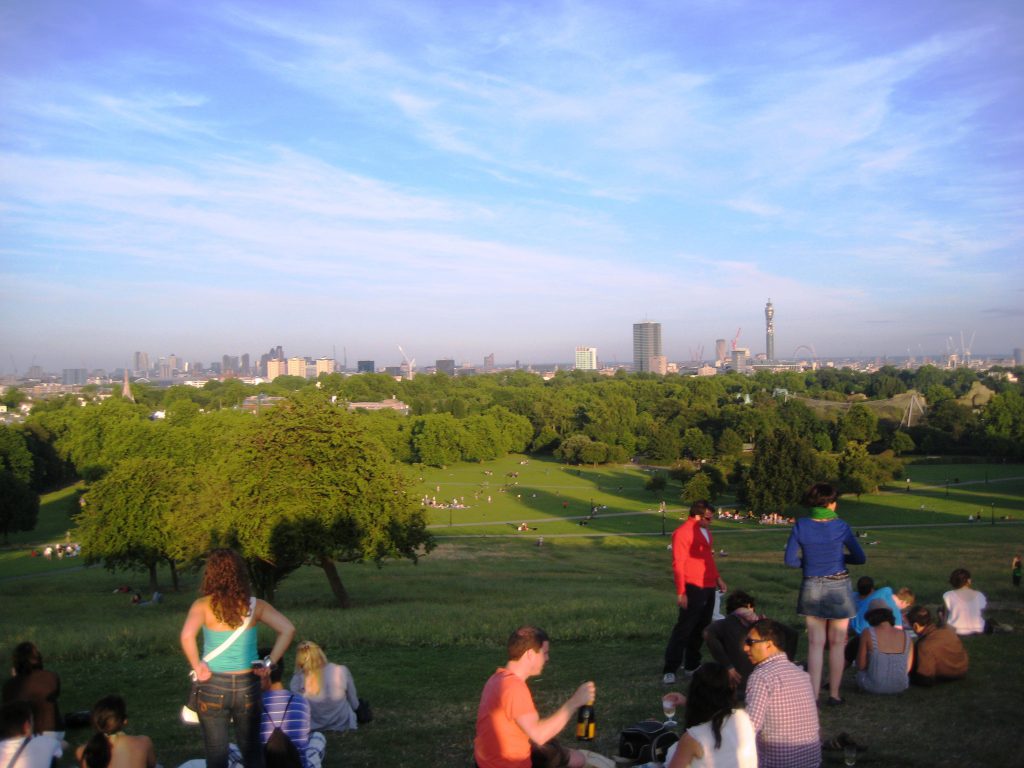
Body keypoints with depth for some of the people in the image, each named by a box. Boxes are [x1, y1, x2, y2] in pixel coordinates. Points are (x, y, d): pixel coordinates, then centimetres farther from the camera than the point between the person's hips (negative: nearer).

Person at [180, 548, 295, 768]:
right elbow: (288, 630, -11)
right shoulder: (255, 605, -3)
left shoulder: (203, 605, -9)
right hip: (247, 686, 2)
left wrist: (197, 666, -14)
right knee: (252, 749, 17)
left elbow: (187, 636, -27)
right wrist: (270, 662, -4)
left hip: (214, 686, -2)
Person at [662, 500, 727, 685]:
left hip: (708, 587, 9)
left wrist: (717, 578, 19)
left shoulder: (705, 531, 15)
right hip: (693, 588, -9)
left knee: (701, 628, 15)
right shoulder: (683, 532, -13)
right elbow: (678, 564, -16)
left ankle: (692, 665, 26)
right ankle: (669, 670, -2)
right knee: (683, 628, -7)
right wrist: (680, 592, -19)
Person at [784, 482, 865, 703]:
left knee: (815, 644, 7)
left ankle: (814, 695, 3)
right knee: (837, 644, 10)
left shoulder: (801, 526, -6)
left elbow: (790, 560, -7)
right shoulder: (840, 527, -9)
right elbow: (860, 558, -3)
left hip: (812, 589, 1)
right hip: (839, 588, -1)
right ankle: (834, 694, 17)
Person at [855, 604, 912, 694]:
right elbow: (907, 668, 2)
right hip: (898, 686, 3)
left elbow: (861, 665, -13)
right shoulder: (906, 637, -7)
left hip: (873, 686, -3)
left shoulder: (867, 633, -17)